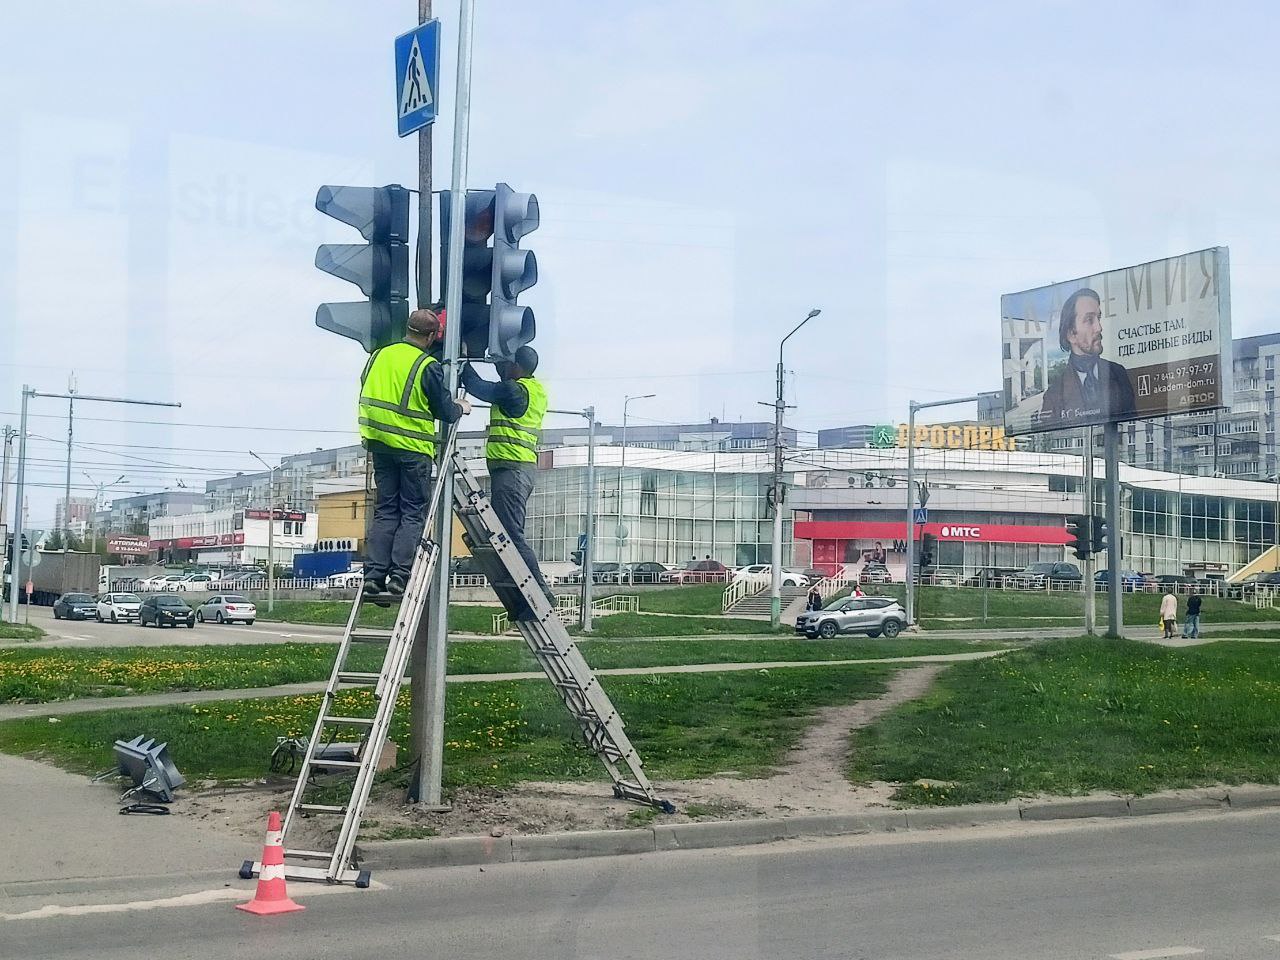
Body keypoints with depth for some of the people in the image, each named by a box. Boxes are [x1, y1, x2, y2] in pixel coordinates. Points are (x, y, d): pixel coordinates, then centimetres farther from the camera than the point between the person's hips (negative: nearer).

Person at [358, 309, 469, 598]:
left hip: (379, 444, 5)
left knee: (385, 511, 11)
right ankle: (400, 574, -5)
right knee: (413, 513, 3)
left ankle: (374, 573, 4)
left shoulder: (379, 356, 7)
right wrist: (461, 408, 15)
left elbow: (366, 395, 16)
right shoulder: (428, 367, -10)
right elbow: (445, 411, -6)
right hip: (413, 447, -5)